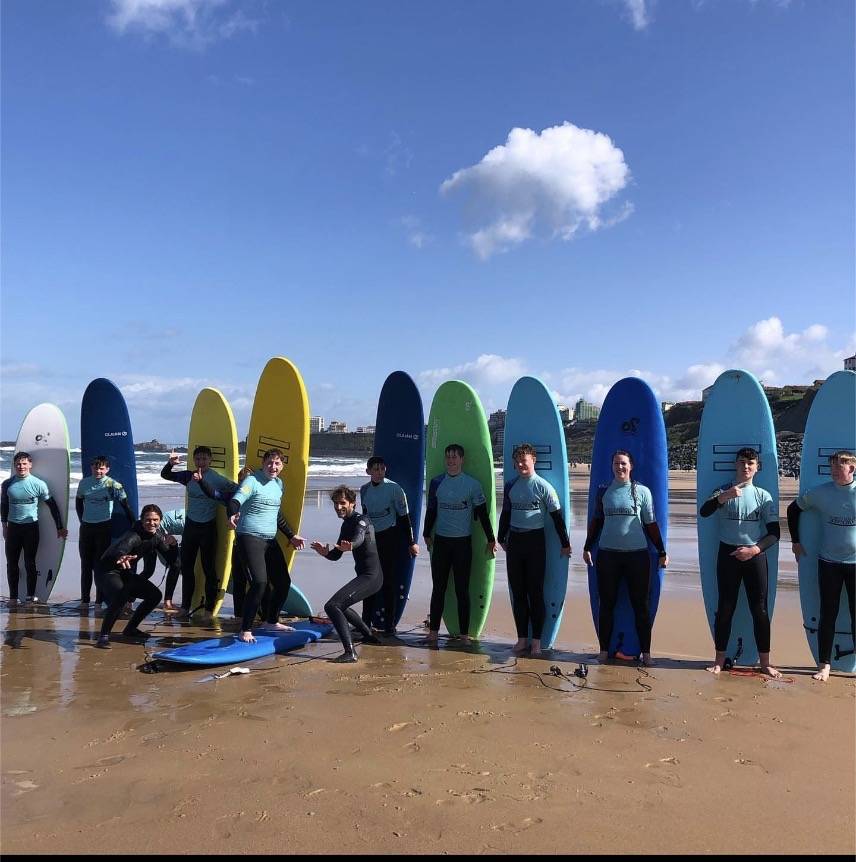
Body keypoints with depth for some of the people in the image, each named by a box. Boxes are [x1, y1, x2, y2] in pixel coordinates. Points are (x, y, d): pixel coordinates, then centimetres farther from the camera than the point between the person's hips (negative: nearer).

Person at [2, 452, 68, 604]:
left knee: (30, 563, -1)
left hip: (31, 527, -2)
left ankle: (31, 595, 8)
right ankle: (13, 596, 13)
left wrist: (60, 527, -1)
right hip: (13, 527, 3)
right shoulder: (7, 484, 1)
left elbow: (52, 505, 0)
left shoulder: (39, 484, -5)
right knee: (11, 563, 5)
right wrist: (4, 526, 13)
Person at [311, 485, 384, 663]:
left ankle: (350, 652, -26)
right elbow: (336, 555, 14)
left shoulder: (360, 520, -13)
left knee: (332, 606, -21)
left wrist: (351, 546, -61)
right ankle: (369, 636, 44)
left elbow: (359, 537, -38)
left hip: (371, 577, -10)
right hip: (367, 576, 11)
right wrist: (326, 553, -9)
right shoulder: (347, 524, 16)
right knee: (341, 605, 30)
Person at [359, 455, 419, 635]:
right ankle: (366, 622, 19)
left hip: (389, 537, -5)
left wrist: (411, 542, -7)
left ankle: (389, 625, 7)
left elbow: (404, 516, -7)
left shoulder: (394, 488, -11)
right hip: (371, 538, 5)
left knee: (390, 580, -2)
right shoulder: (364, 490, 4)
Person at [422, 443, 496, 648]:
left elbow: (482, 513, 1)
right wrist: (427, 534, 20)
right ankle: (433, 633, 14)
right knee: (438, 588, 7)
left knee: (462, 590, 3)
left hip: (463, 542, -2)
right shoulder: (436, 482, 4)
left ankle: (464, 635, 11)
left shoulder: (472, 484, -3)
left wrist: (491, 539, 4)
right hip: (441, 541, 2)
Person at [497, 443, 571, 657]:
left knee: (535, 591, 0)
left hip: (535, 540, -4)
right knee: (517, 592, 7)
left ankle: (536, 640, 9)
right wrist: (501, 538, 21)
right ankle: (522, 638, 16)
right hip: (514, 541, 5)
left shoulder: (543, 486, -5)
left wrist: (565, 543, -1)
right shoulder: (510, 486, 8)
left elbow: (557, 516, -3)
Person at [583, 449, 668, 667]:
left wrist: (662, 552, 4)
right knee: (606, 604, 7)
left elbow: (651, 525, 5)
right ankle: (604, 650, 17)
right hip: (608, 554, 1)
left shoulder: (642, 491, 2)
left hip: (637, 554, -1)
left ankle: (646, 652, 13)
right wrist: (587, 547, 11)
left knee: (641, 605, 3)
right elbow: (596, 521, 14)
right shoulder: (603, 491, 6)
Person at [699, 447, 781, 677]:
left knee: (759, 608, 2)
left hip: (755, 555, 1)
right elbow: (703, 511, -16)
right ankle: (719, 659, 11)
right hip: (728, 554, 0)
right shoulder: (723, 492, 3)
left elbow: (774, 533, 1)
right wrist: (723, 496, -31)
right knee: (725, 607, 3)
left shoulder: (763, 496, 5)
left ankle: (765, 662, 12)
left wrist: (754, 549, -13)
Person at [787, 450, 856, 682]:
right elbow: (794, 509, 11)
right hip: (828, 563, 1)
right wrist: (796, 541, 10)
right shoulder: (820, 493, -3)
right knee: (828, 615, 7)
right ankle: (824, 665, 17)